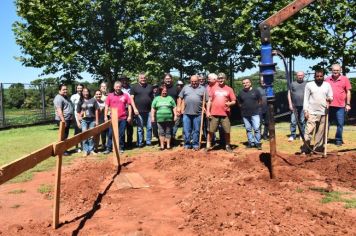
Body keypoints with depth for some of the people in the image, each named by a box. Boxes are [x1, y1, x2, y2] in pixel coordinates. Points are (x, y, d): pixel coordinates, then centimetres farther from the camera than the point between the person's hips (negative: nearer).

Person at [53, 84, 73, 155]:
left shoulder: (66, 97, 17)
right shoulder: (58, 98, -15)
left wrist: (71, 117, 19)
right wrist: (63, 121, -26)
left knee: (66, 136, 14)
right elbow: (59, 110, -22)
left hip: (68, 119, 10)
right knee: (63, 136, -5)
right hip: (63, 120, -10)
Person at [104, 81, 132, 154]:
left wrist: (129, 116, -1)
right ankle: (108, 148, 7)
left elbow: (129, 106, 5)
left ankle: (121, 148, 16)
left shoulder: (125, 95, 4)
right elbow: (106, 106, 7)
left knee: (121, 134, 7)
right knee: (110, 134, 2)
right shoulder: (110, 96, 6)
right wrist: (105, 116, 2)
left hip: (123, 118, 0)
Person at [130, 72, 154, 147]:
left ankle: (148, 141, 15)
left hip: (148, 111, 3)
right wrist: (135, 109, -10)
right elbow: (131, 98, 0)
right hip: (139, 111, -3)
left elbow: (152, 98, 16)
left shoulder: (150, 87, 13)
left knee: (149, 127, 3)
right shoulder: (134, 87, 4)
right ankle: (140, 143, 10)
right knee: (140, 128, 3)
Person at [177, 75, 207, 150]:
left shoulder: (203, 89, 7)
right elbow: (180, 98, 14)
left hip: (198, 114, -1)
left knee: (196, 130, 5)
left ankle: (195, 145, 15)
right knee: (186, 130, 4)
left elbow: (207, 101, 4)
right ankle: (187, 144, 14)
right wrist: (179, 107, 4)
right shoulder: (185, 87, 12)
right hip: (186, 113, 1)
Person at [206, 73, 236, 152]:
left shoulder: (229, 89, 5)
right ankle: (208, 145, 12)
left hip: (225, 114, 0)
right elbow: (210, 101, 8)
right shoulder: (213, 88, 7)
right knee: (211, 130, 3)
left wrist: (230, 103, -17)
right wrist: (208, 111, 1)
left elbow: (234, 101, 6)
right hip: (214, 114, 0)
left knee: (227, 131, 3)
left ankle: (227, 146, 17)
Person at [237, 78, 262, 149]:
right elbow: (239, 102, 18)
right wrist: (244, 107, 9)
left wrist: (256, 106, 6)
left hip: (255, 113, -3)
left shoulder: (255, 91, 0)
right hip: (245, 114, 3)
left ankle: (258, 143, 3)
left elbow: (260, 100, 10)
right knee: (248, 129, 8)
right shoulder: (241, 93, 6)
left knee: (256, 129, -6)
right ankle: (251, 142, 18)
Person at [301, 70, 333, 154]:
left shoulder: (327, 85, 10)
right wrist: (305, 110, -5)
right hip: (312, 112, -2)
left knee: (321, 131, 4)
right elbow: (306, 98, 2)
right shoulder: (309, 85, 4)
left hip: (323, 112, 3)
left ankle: (318, 147, 11)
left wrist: (329, 99, -13)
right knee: (309, 130, -8)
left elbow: (331, 97, 12)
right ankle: (306, 147, -4)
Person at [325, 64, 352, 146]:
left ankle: (338, 140, 14)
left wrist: (348, 104, -1)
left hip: (340, 106, -2)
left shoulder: (345, 79, 2)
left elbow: (348, 92, 4)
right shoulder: (327, 79, 8)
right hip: (329, 105, 2)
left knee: (340, 124, 2)